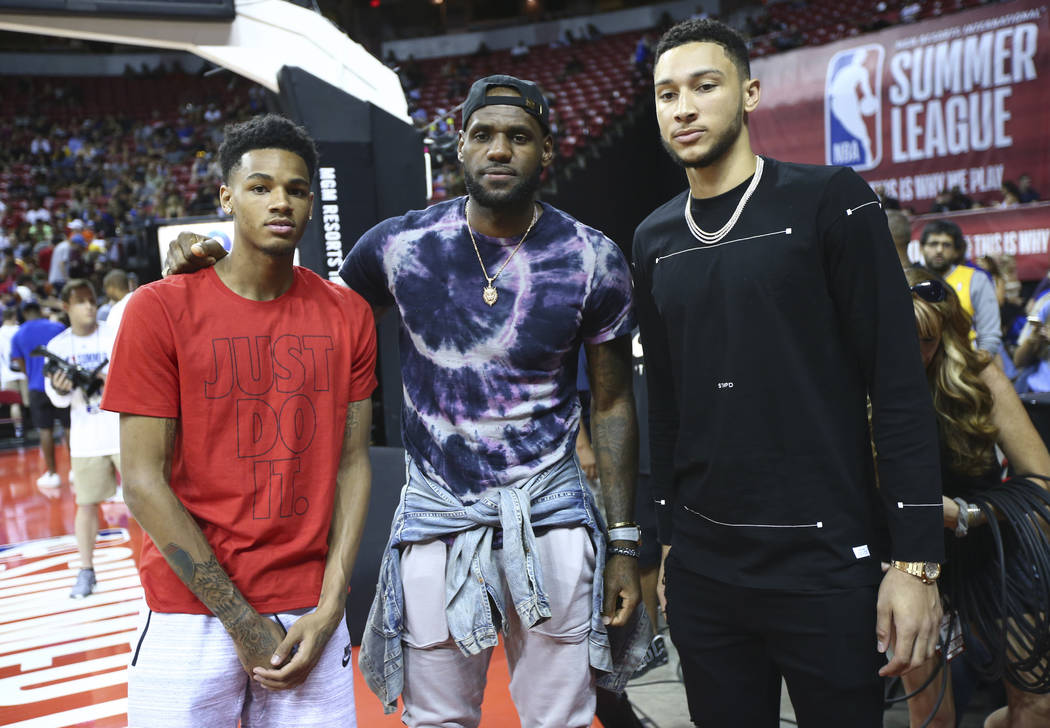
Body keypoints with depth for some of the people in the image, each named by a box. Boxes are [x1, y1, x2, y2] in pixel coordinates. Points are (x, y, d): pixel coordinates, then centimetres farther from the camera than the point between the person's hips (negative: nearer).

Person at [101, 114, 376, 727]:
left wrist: (329, 607, -6)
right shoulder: (161, 309, -6)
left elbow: (353, 464, 4)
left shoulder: (348, 315, 3)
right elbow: (143, 481, -9)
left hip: (309, 618, 2)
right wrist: (243, 623, -10)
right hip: (192, 614, -2)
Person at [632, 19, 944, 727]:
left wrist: (917, 560, -13)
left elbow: (899, 383, -9)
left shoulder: (829, 200, -6)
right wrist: (667, 536, 12)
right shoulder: (654, 239, 8)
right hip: (702, 567, 4)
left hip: (826, 564, -4)